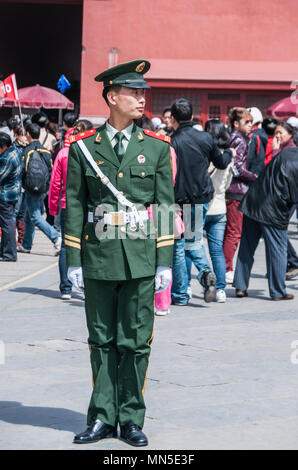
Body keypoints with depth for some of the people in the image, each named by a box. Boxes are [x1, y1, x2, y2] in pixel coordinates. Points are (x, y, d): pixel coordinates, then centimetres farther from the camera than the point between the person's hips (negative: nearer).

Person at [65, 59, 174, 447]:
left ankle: (131, 419, 12)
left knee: (136, 341, 3)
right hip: (98, 257, 0)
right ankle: (103, 417, 16)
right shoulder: (83, 148, 3)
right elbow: (74, 207, 4)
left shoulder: (157, 148, 5)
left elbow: (165, 207, 4)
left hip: (141, 258, 0)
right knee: (102, 341, 8)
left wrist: (165, 262, -1)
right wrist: (73, 261, -1)